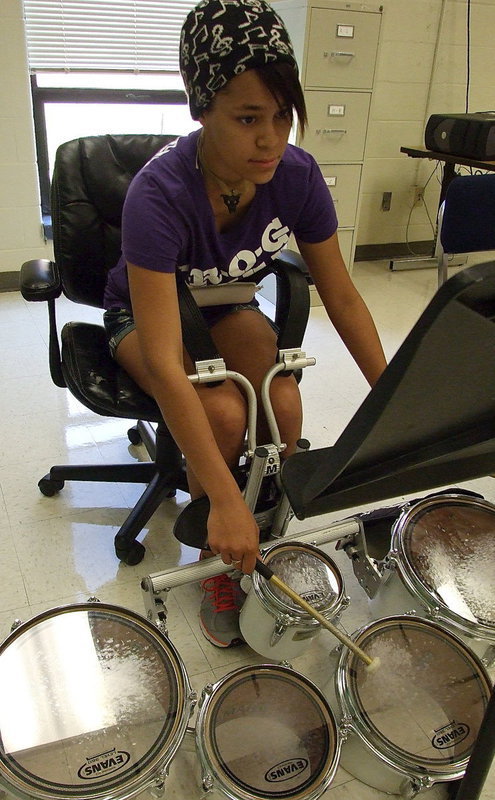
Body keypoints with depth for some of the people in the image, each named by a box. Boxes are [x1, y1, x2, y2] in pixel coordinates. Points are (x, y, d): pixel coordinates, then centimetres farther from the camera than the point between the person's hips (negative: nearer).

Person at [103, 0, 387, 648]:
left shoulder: (297, 175, -21)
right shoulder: (159, 194, -35)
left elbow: (343, 300, -10)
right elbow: (164, 366, -41)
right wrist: (226, 500, -44)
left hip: (227, 307, 4)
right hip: (145, 311, -3)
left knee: (284, 403, -25)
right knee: (224, 411, -31)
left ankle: (267, 540, 1)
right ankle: (219, 565, -4)